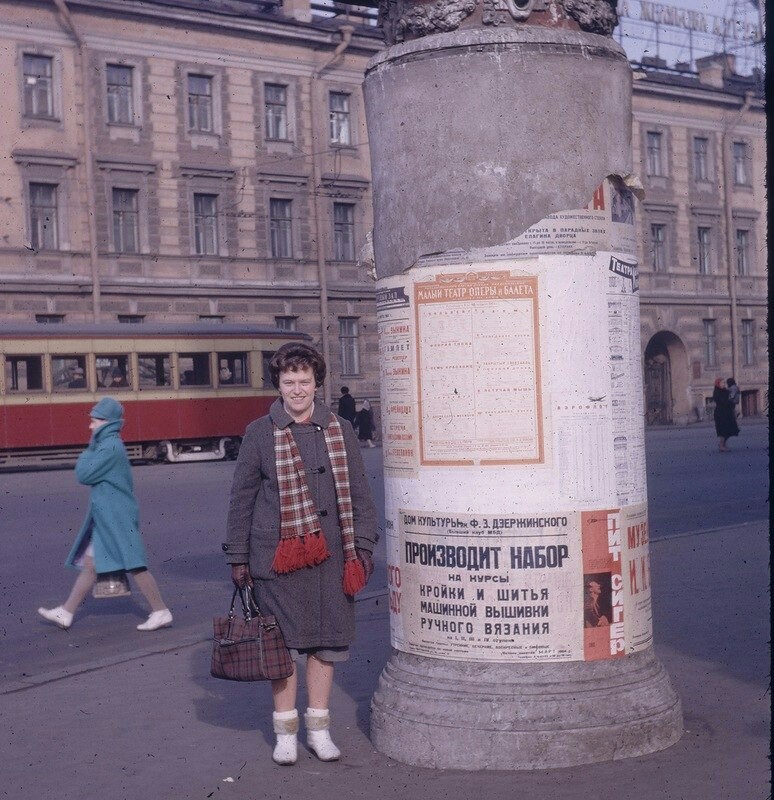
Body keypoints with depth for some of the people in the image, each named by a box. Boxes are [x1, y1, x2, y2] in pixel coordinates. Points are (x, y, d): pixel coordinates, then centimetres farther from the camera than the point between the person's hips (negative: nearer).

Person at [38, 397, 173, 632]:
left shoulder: (110, 447, -18)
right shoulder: (109, 445, 14)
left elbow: (83, 474, -14)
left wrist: (88, 450, -3)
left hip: (116, 519, -10)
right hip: (105, 518, 10)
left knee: (135, 566, -5)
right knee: (89, 565, 12)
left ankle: (161, 612, 1)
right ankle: (65, 613, 18)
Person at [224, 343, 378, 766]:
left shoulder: (339, 430, 7)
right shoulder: (259, 433, 0)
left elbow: (358, 492, 11)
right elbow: (241, 497, 4)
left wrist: (362, 547, 6)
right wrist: (238, 557, 4)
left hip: (330, 554, 3)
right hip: (278, 555, -2)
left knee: (327, 640, 9)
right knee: (285, 642, 3)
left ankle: (318, 729, 22)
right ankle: (285, 732, 18)